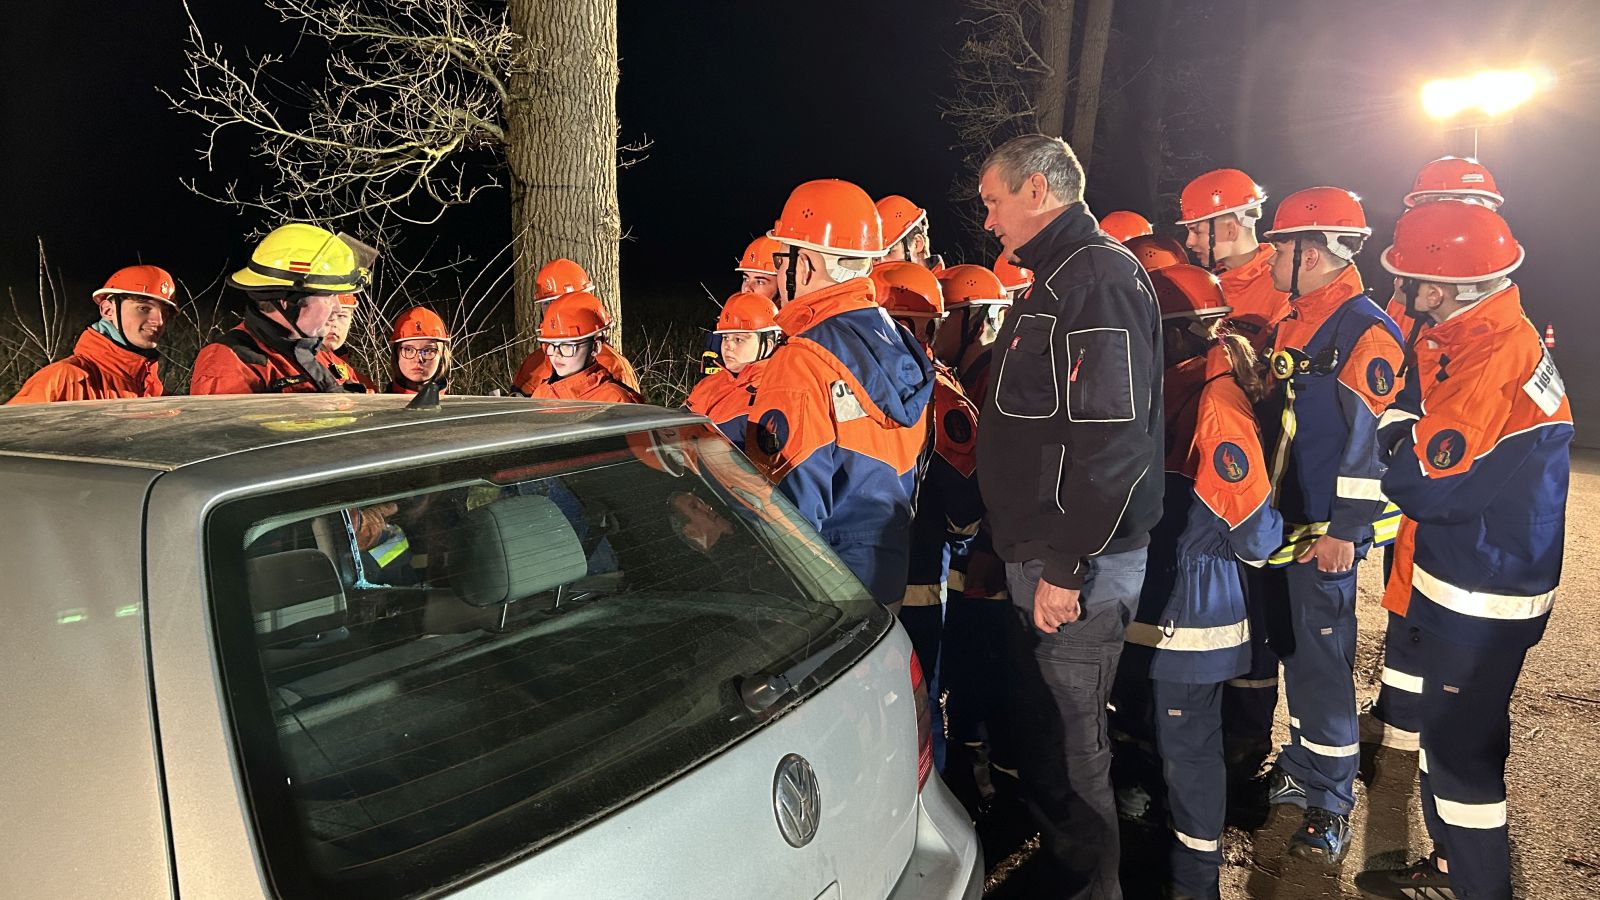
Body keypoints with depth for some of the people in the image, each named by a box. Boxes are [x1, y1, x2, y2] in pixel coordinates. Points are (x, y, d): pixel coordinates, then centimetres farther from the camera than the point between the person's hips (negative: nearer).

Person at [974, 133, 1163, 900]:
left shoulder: (1100, 277, -16)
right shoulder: (1058, 279, 16)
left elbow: (1114, 439, -25)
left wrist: (1065, 565, -23)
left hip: (1078, 564, -10)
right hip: (1040, 554, 10)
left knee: (1068, 747, 3)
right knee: (1040, 726, 21)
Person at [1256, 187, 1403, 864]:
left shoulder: (1365, 330, -14)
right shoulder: (1296, 322, 14)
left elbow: (1370, 439, -19)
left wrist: (1345, 529, -19)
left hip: (1327, 530, -9)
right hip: (1284, 521, 9)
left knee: (1322, 659, -1)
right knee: (1296, 649, 17)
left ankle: (1330, 802, 12)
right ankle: (1301, 766, 32)